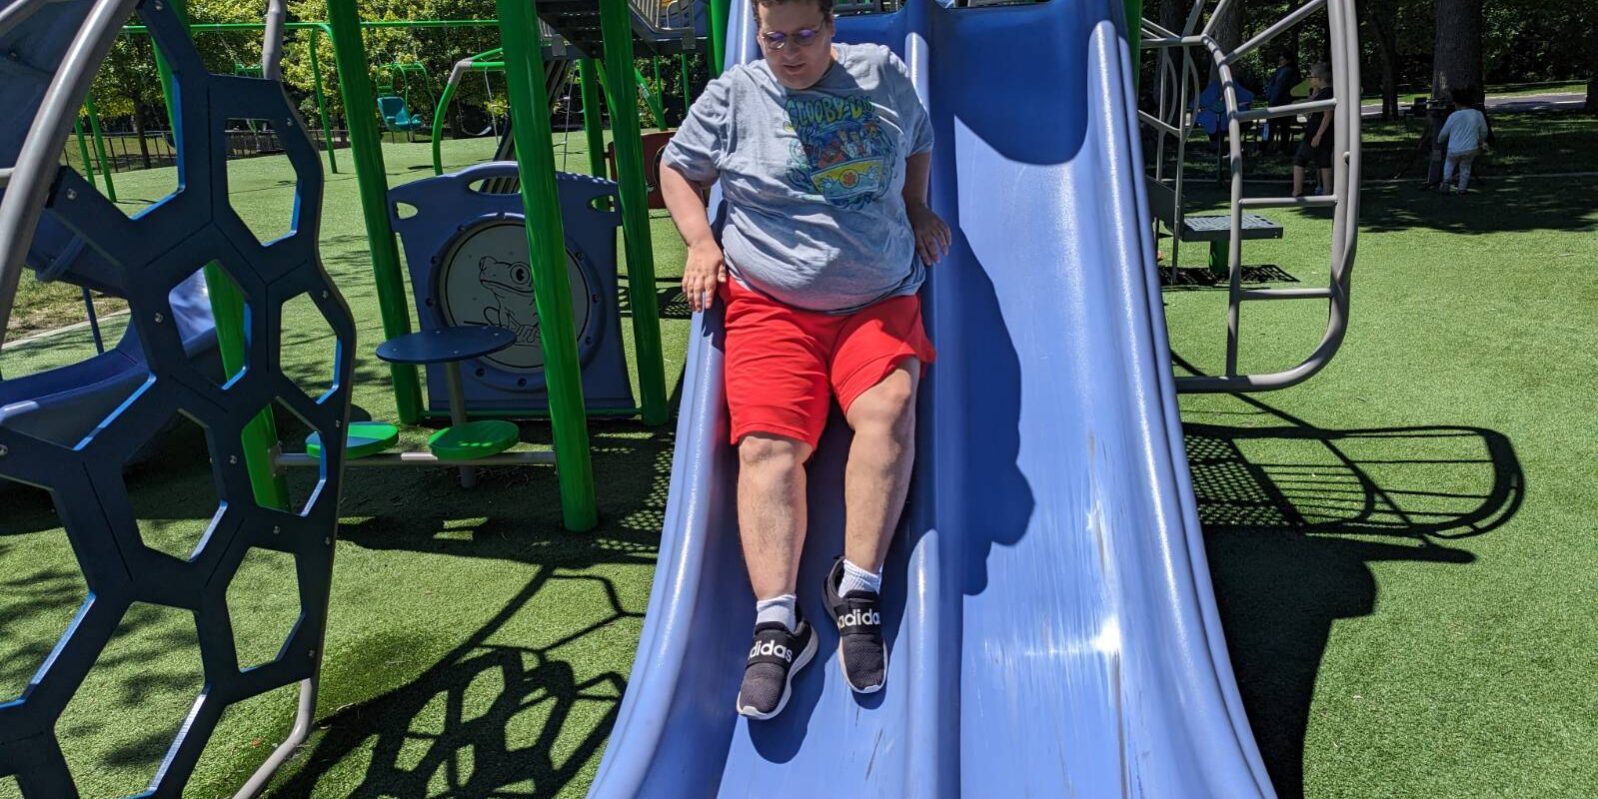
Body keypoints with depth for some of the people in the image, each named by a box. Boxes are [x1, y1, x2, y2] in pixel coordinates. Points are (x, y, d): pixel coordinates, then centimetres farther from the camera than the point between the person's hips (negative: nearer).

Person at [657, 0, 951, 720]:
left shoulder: (882, 74, 13)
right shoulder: (732, 97, 8)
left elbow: (919, 139, 31)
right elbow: (677, 168, 17)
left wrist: (917, 209, 18)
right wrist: (701, 242, 3)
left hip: (879, 302, 1)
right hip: (770, 307, -1)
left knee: (889, 406, -28)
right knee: (767, 442, -22)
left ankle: (858, 589, -21)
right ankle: (776, 622, -22)